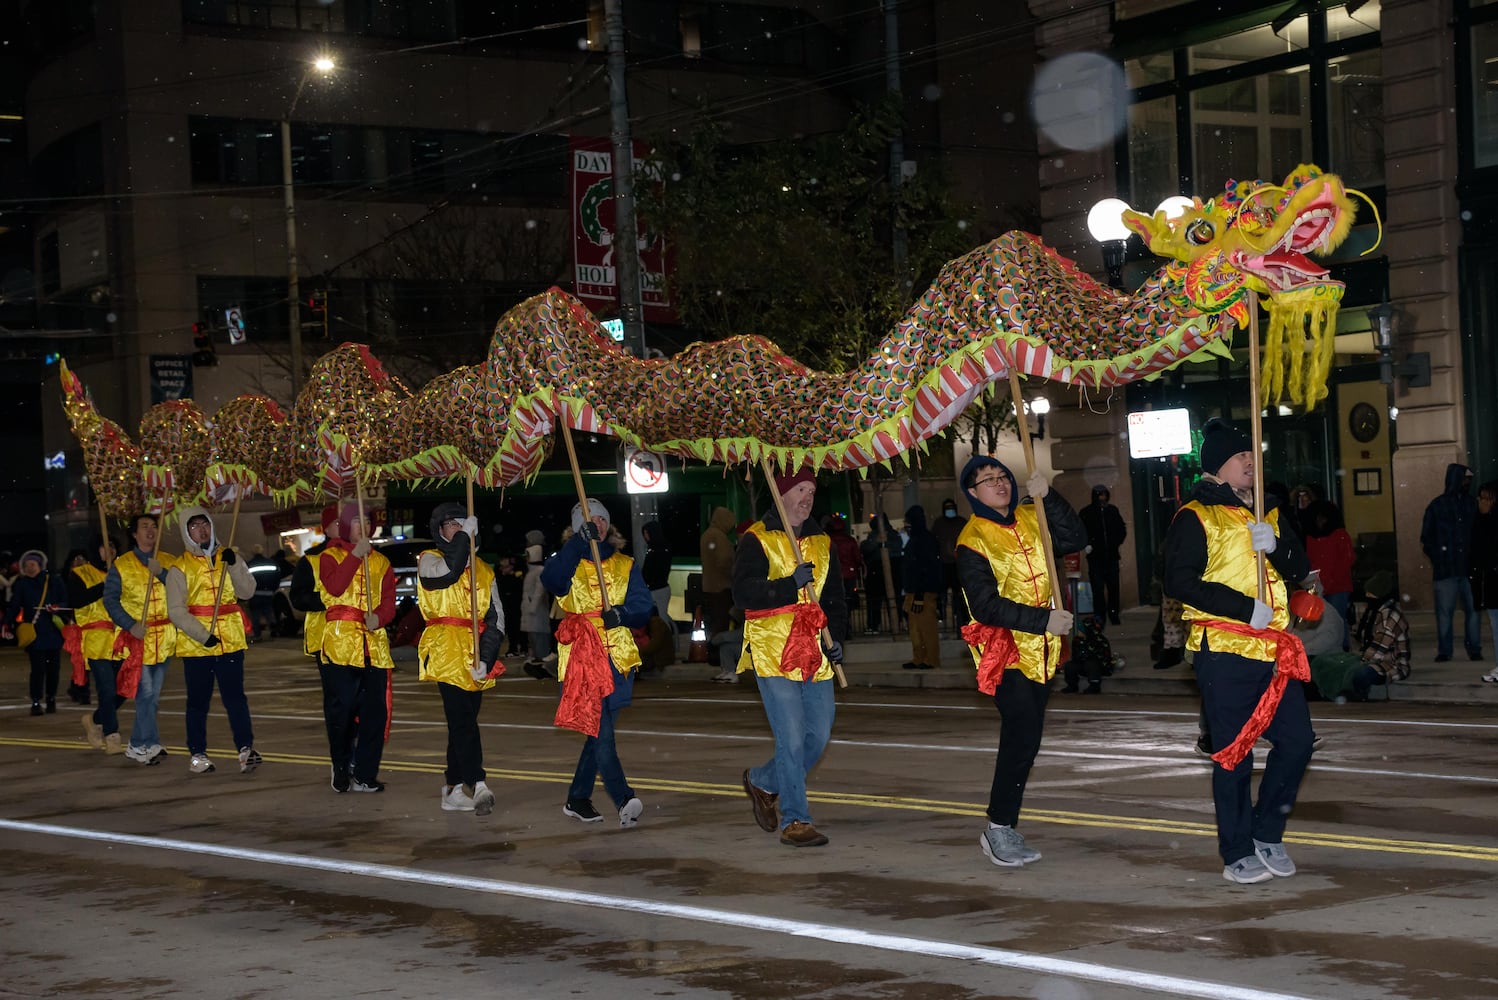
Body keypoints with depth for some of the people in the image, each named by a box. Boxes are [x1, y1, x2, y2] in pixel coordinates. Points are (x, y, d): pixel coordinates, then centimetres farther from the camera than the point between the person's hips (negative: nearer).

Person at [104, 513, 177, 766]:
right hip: (137, 638, -4)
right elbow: (110, 599, -2)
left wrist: (162, 573, -16)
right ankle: (151, 744, -5)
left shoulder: (169, 562, 9)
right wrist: (130, 625, -13)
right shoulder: (121, 565, 1)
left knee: (152, 695, 8)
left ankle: (137, 746, 18)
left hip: (164, 638, 4)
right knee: (145, 693, -11)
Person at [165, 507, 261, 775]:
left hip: (230, 641, 1)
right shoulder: (179, 568, 2)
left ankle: (246, 748, -10)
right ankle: (197, 754, 14)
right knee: (198, 701, 6)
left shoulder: (228, 557, 10)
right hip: (195, 645, -1)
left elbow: (247, 590, -1)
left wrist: (233, 565, -15)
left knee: (235, 696, -7)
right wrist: (202, 635, -15)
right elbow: (176, 611, -5)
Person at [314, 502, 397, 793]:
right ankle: (341, 769, 13)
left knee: (375, 711, 0)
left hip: (373, 644, 3)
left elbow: (389, 602, 6)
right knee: (340, 708, -5)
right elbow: (335, 587, -13)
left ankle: (364, 774, 7)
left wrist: (379, 617, -15)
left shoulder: (380, 562, 17)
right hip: (339, 643, -3)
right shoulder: (330, 556, 7)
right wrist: (355, 555, -16)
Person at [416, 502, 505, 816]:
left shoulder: (482, 570, 18)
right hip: (445, 649, -5)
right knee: (462, 718, -15)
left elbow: (495, 617, 10)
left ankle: (453, 790, 14)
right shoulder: (429, 560, 6)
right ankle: (478, 785, -23)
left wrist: (486, 657, -3)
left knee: (463, 720, 7)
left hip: (475, 655, 5)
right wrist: (464, 536, -12)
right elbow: (448, 574, -20)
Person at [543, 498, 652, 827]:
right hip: (580, 656, -3)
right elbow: (551, 579, -18)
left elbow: (643, 607, 4)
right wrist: (580, 541, -26)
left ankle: (577, 799, 21)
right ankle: (624, 799, -23)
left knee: (599, 729, 8)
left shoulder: (625, 565, 15)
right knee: (600, 730, -14)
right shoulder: (569, 563, 7)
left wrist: (623, 613, -18)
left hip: (617, 658, 4)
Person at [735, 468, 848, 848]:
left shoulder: (822, 542, 17)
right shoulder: (757, 539, -2)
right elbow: (743, 592, -15)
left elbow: (835, 598, 21)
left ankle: (763, 781, 30)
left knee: (819, 735, 6)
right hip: (772, 652, -6)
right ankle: (794, 820, -2)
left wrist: (836, 638, 4)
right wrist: (792, 583, -23)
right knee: (791, 738, -10)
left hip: (815, 655, 6)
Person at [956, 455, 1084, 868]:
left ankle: (1005, 828, 19)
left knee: (1024, 741, 10)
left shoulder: (1031, 519, 7)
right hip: (1006, 651, -6)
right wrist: (1043, 620, -21)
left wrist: (1048, 498, -15)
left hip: (1041, 649, 6)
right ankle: (999, 829, -3)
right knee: (1021, 738, -13)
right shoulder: (972, 541, -11)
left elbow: (1075, 539, -5)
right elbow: (986, 606, -17)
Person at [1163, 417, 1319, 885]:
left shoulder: (1266, 512, 17)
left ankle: (1267, 833, 22)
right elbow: (1179, 581, -15)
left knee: (1297, 739, 4)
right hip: (1224, 653, -6)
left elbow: (1300, 570, 12)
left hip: (1273, 651, 6)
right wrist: (1246, 609, -18)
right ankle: (1238, 854, 10)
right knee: (1234, 754, -1)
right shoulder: (1195, 517, -5)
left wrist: (1275, 546, -11)